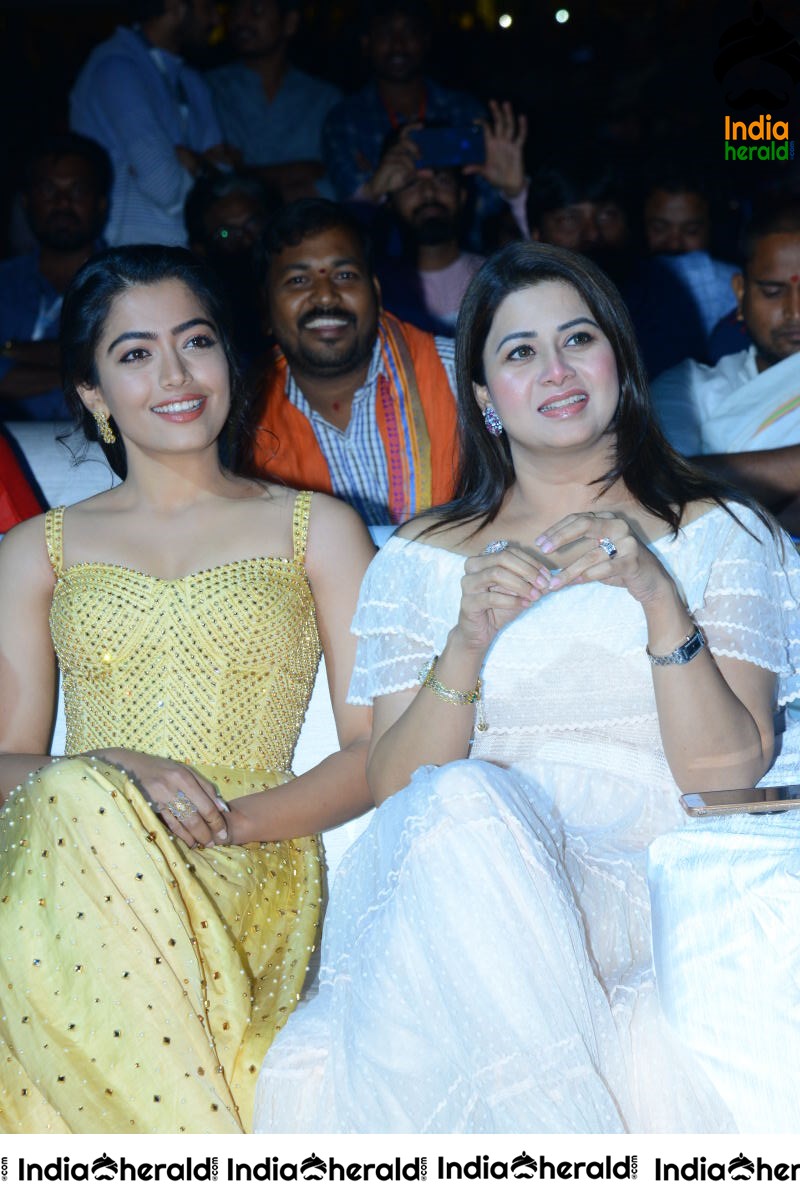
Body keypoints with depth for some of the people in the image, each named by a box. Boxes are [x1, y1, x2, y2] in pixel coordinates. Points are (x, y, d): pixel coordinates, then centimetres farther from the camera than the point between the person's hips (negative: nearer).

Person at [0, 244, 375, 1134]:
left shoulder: (317, 528, 14)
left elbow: (379, 750, 6)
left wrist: (232, 819, -12)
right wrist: (109, 771, -13)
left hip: (251, 868, -1)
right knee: (82, 799, -35)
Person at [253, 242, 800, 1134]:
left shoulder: (718, 534, 12)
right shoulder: (422, 558, 16)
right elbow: (392, 787, 5)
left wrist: (659, 599, -14)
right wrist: (467, 640, -11)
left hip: (642, 886, -1)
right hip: (443, 885, 2)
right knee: (461, 803, -35)